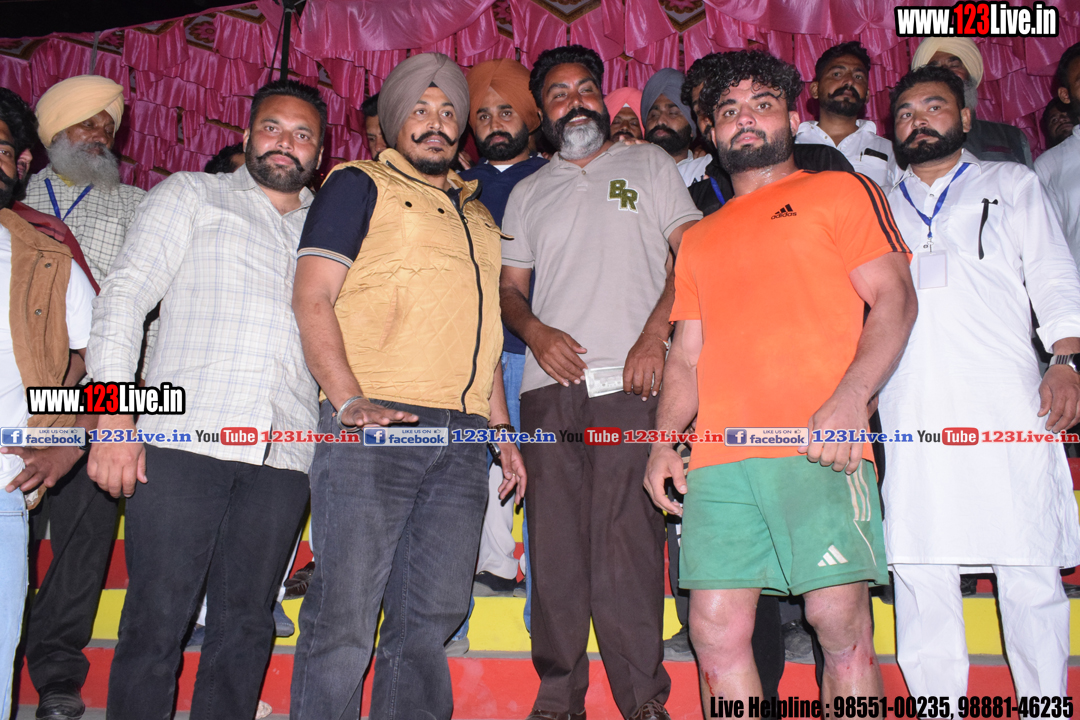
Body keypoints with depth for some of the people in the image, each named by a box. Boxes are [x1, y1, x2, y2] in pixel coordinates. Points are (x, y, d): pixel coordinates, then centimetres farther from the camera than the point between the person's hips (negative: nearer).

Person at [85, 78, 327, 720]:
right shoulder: (191, 195, 12)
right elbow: (125, 295, 3)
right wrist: (114, 416, -9)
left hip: (283, 457, 3)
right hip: (184, 437, -3)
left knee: (246, 623, 5)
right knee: (157, 619, -3)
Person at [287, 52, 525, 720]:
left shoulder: (477, 212, 25)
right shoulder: (360, 185, 7)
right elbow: (313, 300, -4)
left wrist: (501, 429, 18)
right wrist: (350, 401, -17)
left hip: (462, 438, 6)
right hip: (373, 427, -5)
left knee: (432, 615, 9)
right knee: (346, 615, -4)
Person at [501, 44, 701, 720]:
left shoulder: (649, 164, 14)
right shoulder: (528, 192, 22)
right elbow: (509, 286, 19)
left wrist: (654, 336, -8)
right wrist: (536, 332, -3)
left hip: (630, 384, -3)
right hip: (550, 386, 3)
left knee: (628, 541, -9)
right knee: (554, 544, 2)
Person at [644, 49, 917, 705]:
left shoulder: (841, 191, 13)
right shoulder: (700, 238, 26)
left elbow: (895, 299, 1)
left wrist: (850, 396, -15)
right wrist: (663, 442, 8)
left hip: (820, 451, -4)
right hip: (717, 460, 5)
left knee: (839, 618, -6)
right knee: (716, 630, 0)